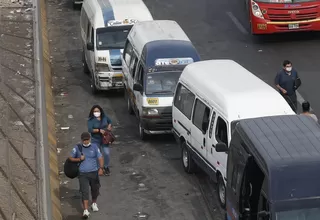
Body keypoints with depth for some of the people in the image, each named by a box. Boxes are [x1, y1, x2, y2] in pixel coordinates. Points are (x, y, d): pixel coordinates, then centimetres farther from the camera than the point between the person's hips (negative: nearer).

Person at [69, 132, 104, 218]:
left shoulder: (94, 147, 2)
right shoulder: (77, 148, 3)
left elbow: (100, 158, -3)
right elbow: (70, 158, 9)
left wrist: (101, 168, -18)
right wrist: (79, 159, -9)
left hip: (94, 172, 1)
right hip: (83, 174, -1)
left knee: (95, 190, 15)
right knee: (84, 192, -11)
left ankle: (94, 203, 43)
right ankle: (85, 210, -15)